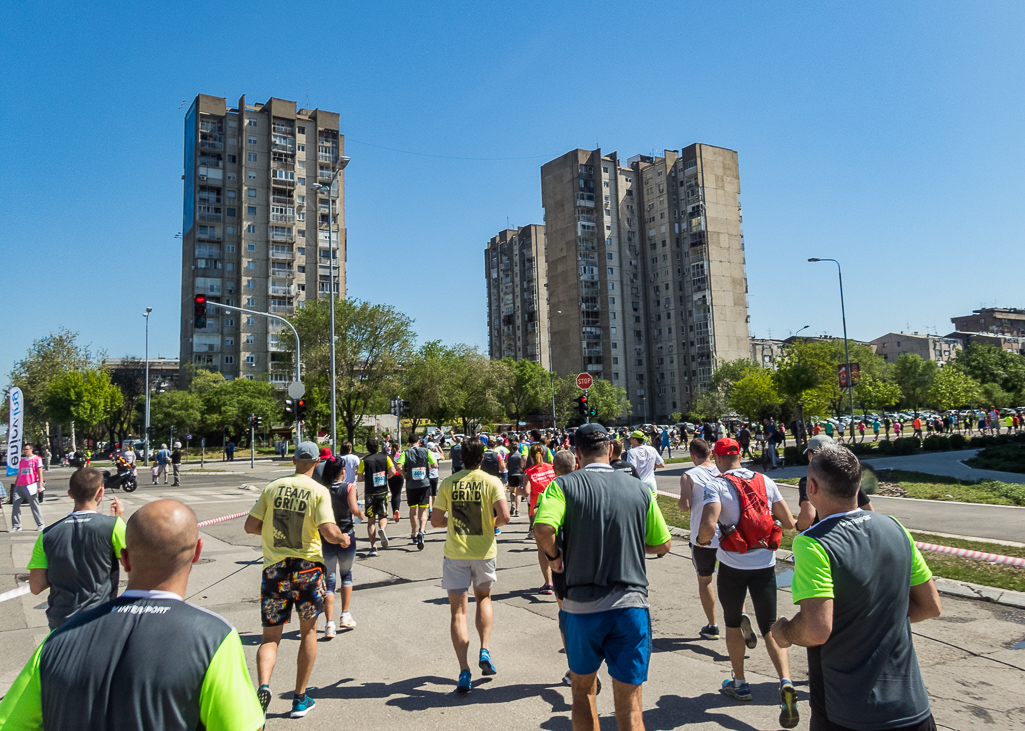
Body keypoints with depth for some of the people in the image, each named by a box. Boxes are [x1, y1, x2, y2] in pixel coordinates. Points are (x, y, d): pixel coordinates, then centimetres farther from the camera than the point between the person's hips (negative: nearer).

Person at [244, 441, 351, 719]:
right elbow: (329, 532, -17)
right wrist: (343, 538, 4)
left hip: (275, 568, 2)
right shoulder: (319, 491, -8)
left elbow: (250, 526, 1)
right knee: (308, 630, 17)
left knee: (270, 636, 10)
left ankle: (263, 685, -15)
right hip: (307, 566, -1)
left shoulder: (273, 487, 1)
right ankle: (300, 699, 24)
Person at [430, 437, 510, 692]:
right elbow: (504, 516, -18)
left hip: (455, 553, 0)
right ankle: (484, 651, 13)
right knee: (483, 598, 26)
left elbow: (435, 521, -3)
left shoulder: (448, 483, -3)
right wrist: (493, 523, 4)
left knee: (458, 611, 6)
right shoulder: (491, 482, -7)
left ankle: (464, 672, 2)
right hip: (483, 551, 0)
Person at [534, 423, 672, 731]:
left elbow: (543, 529, -24)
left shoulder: (565, 485, -7)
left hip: (582, 605, -1)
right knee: (629, 706, 8)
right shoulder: (639, 489, 1)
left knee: (583, 689, 22)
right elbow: (663, 544, 8)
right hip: (631, 605, 1)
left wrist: (554, 556, -4)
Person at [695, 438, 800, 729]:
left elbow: (708, 525, -25)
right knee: (770, 628, 10)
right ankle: (785, 682, -11)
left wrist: (702, 540, -3)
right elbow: (788, 523, 4)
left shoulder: (716, 485, -12)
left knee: (732, 623, 18)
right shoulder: (765, 481, 2)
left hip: (733, 565, -3)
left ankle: (739, 683, 29)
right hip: (765, 563, 3)